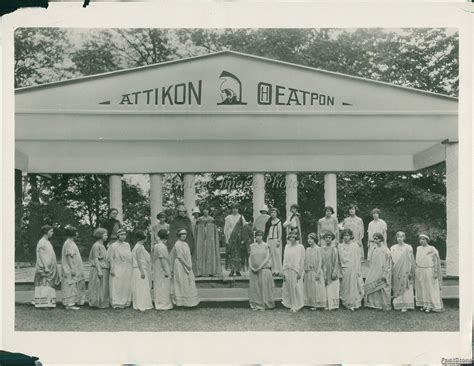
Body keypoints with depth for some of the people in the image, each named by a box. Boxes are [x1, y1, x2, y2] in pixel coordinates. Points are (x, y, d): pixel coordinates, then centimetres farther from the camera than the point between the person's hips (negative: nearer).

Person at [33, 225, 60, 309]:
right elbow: (41, 256, -17)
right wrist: (46, 267, -23)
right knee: (44, 285, -9)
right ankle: (42, 304, -9)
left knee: (48, 285, 7)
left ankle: (47, 303, 9)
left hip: (49, 268, 9)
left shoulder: (47, 242, 17)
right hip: (45, 268, -9)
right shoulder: (42, 242, -11)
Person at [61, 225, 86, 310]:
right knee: (70, 286, -7)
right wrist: (73, 269, -23)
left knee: (73, 286, 12)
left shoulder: (71, 243, 15)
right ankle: (69, 304, -4)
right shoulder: (68, 244, -15)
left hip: (73, 269, 10)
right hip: (70, 270, -10)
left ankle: (71, 303, 17)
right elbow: (69, 257, -21)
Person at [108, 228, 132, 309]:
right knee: (117, 286, -4)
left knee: (127, 286, 7)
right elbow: (111, 258, -6)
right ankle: (116, 303, 2)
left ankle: (126, 302, 16)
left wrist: (131, 268, 11)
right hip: (117, 269, -5)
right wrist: (112, 269, -12)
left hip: (127, 269, 5)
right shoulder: (114, 246, -5)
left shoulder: (127, 245, 11)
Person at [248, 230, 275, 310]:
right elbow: (250, 257, 10)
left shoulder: (266, 246, 0)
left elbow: (267, 258, -6)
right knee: (254, 287, 2)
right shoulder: (252, 246, 11)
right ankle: (255, 305, 8)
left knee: (264, 286, -3)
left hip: (264, 269, -3)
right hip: (253, 270, 3)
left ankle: (264, 305, 4)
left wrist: (260, 267, -13)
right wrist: (251, 267, -6)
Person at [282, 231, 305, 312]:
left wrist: (300, 272, -10)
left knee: (297, 288, -2)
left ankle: (297, 306, 10)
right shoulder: (287, 246, 11)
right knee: (289, 288, 4)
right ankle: (291, 305, 15)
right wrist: (284, 271, 6)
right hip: (288, 270, 4)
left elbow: (302, 260, -4)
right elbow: (285, 259, 12)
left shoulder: (300, 247, -2)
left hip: (296, 270, -4)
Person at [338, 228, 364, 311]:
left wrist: (358, 270, -4)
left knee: (354, 286, 1)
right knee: (345, 287, 5)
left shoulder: (355, 246, -2)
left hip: (353, 269, -2)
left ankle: (353, 304, 7)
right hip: (344, 269, 2)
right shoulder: (340, 246, 5)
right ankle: (347, 303, 15)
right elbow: (339, 260, 8)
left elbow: (358, 259, -1)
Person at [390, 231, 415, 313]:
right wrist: (391, 271, 4)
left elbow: (411, 261, -2)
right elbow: (391, 261, 8)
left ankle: (405, 306, 1)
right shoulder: (393, 248, 7)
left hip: (405, 271, -3)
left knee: (405, 288, -2)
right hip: (396, 271, 3)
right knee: (397, 287, 4)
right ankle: (398, 304, 12)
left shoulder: (408, 248, -3)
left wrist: (411, 272, -6)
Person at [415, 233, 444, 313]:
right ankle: (424, 305, 12)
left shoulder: (432, 249, -6)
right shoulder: (418, 249, 9)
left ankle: (430, 305, 2)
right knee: (421, 288, 6)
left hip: (429, 271, -5)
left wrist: (435, 272, -13)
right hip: (419, 272, 5)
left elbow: (436, 261, -8)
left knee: (430, 288, -2)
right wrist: (415, 271, 11)